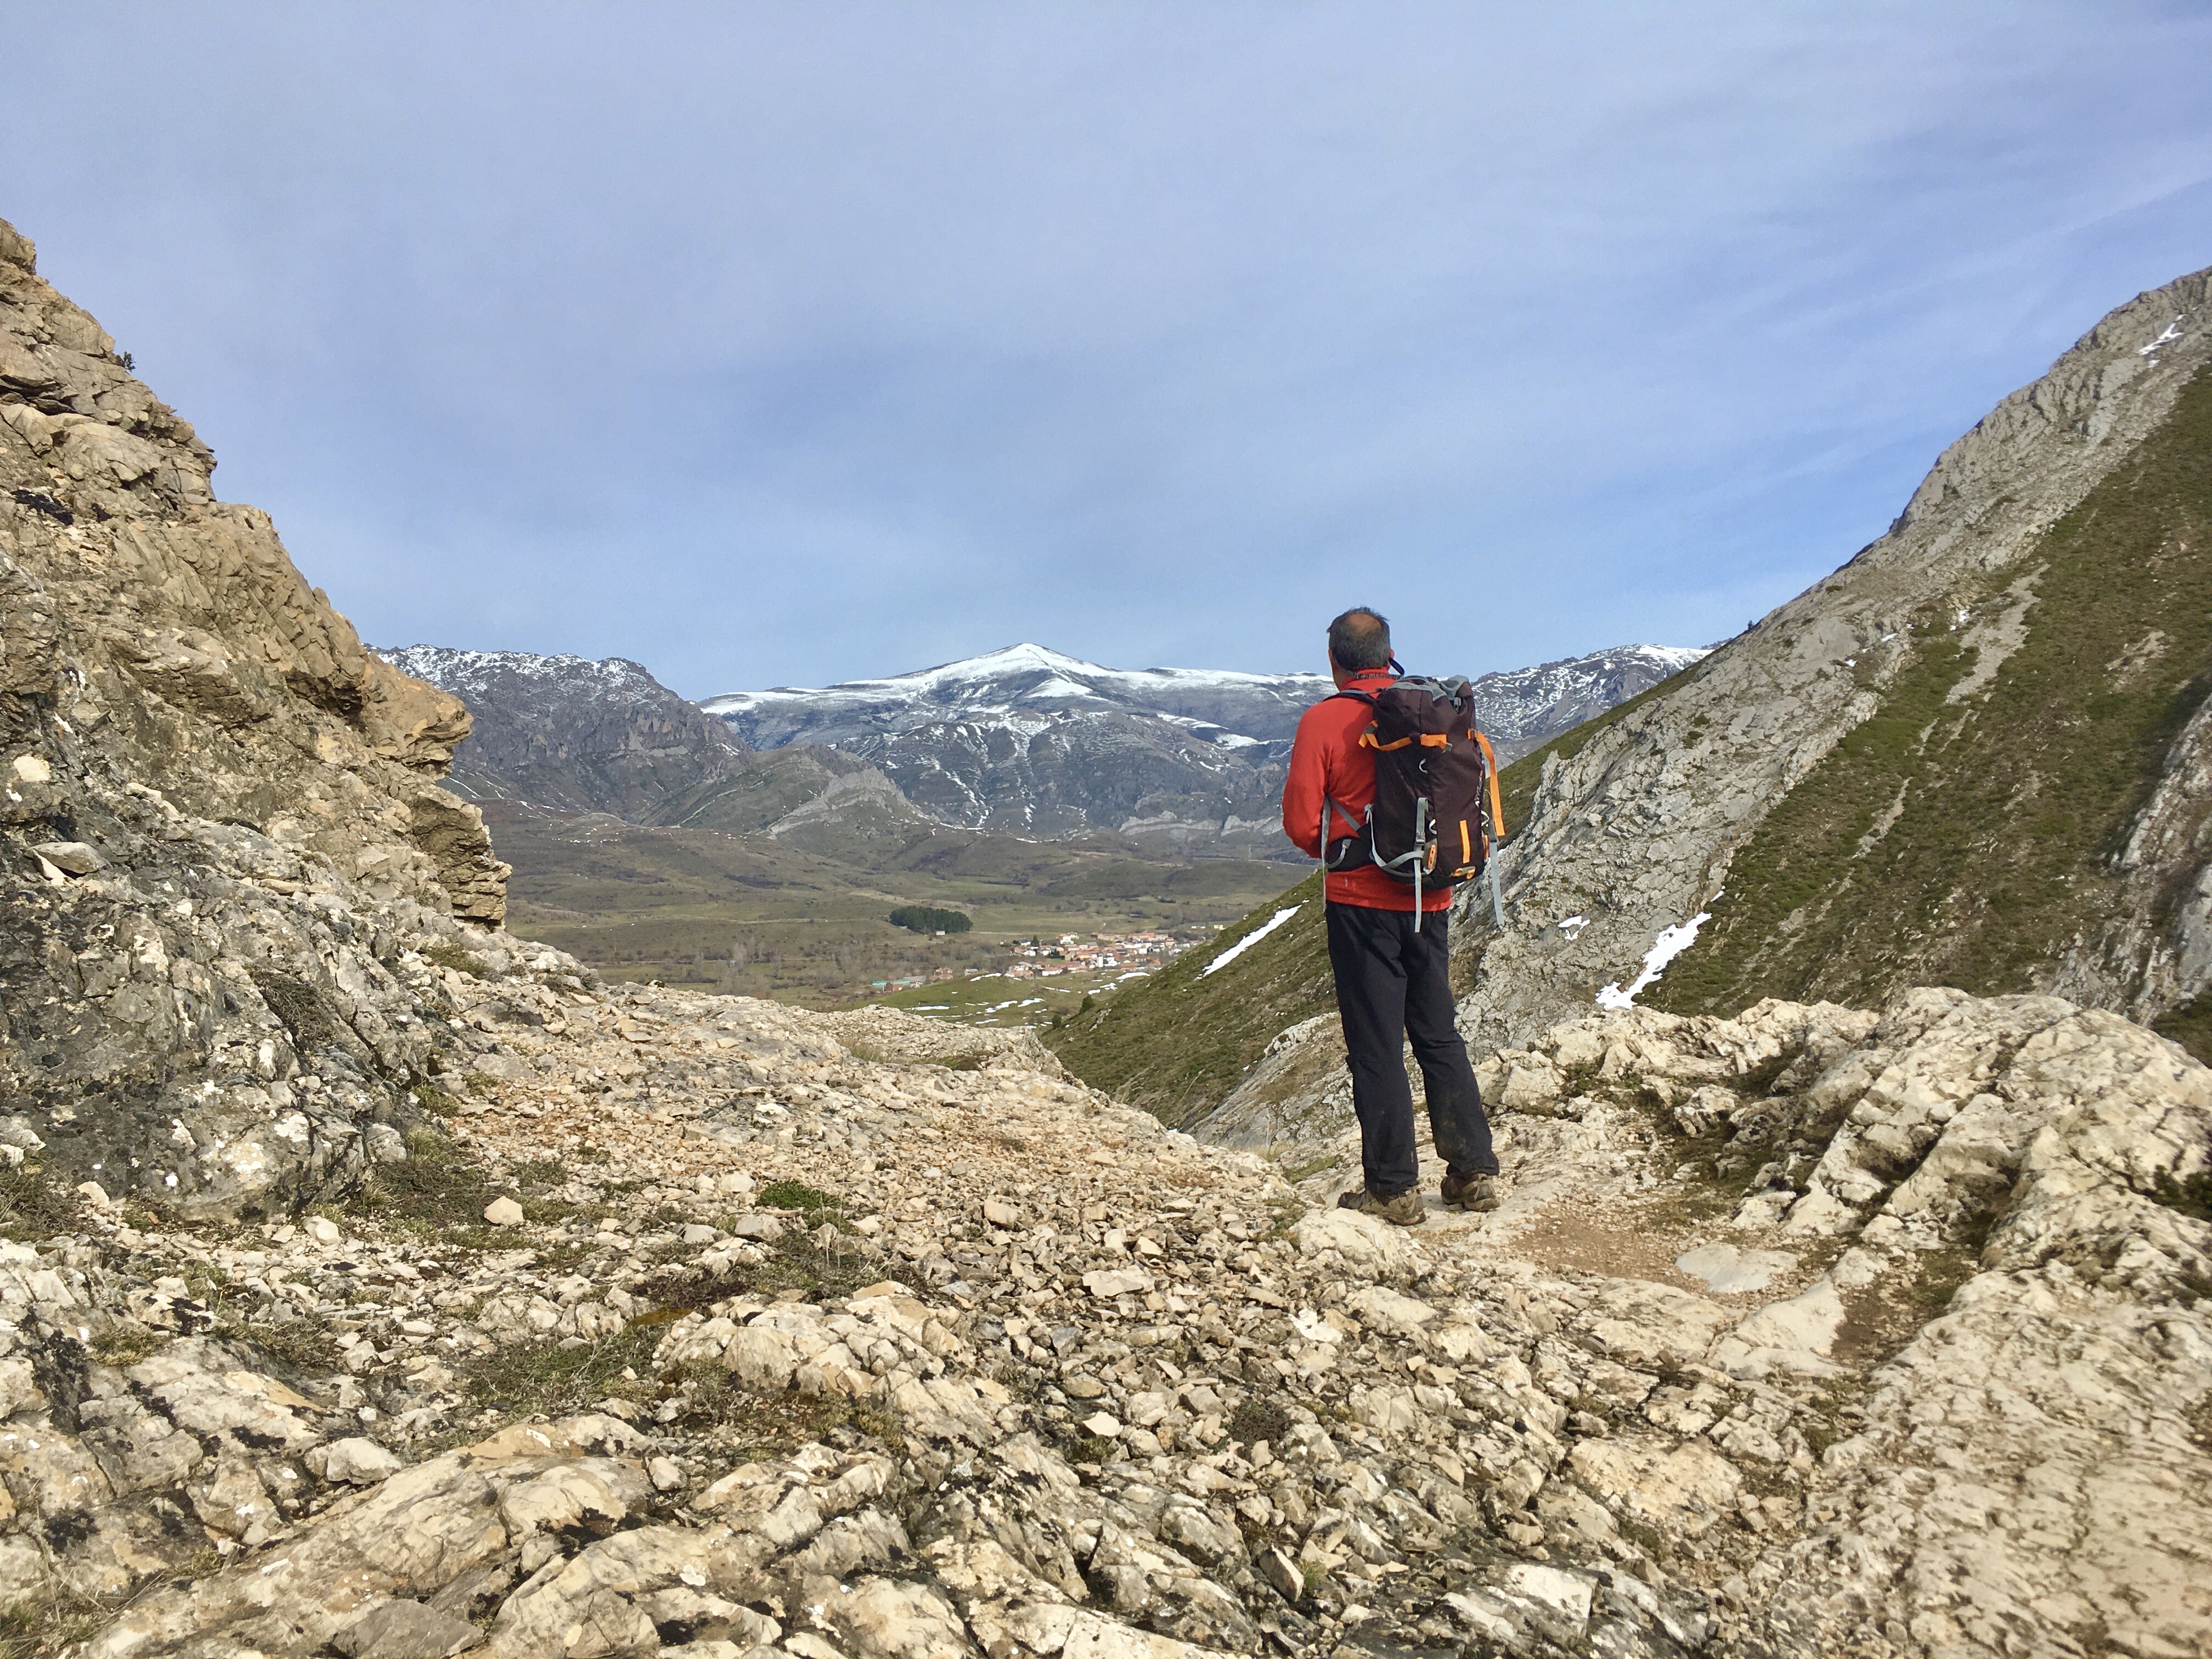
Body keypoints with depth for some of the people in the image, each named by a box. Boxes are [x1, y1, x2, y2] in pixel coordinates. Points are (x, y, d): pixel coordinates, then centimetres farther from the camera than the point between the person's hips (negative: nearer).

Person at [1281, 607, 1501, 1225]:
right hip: (1431, 898, 5)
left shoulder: (1323, 720, -9)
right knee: (1439, 1036, 15)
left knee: (1375, 1046, 3)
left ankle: (1393, 1189, 7)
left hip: (1361, 901, -4)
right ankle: (1475, 1173, 18)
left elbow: (1301, 819, -10)